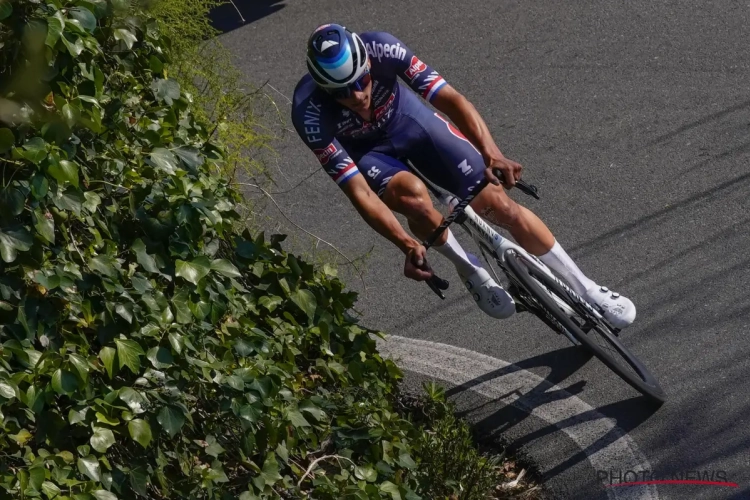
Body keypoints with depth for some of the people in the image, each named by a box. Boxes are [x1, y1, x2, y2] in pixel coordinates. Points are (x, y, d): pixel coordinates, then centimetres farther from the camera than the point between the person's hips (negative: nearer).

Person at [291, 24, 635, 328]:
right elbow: (359, 192, -33)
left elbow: (449, 98, -34)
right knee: (414, 196, -35)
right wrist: (409, 246, -40)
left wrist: (490, 152, -49)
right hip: (367, 151, -1)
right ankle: (471, 273, -6)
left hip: (410, 119, 2)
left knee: (497, 203, -8)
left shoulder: (383, 49, -33)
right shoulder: (310, 112, -35)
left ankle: (587, 290, 9)